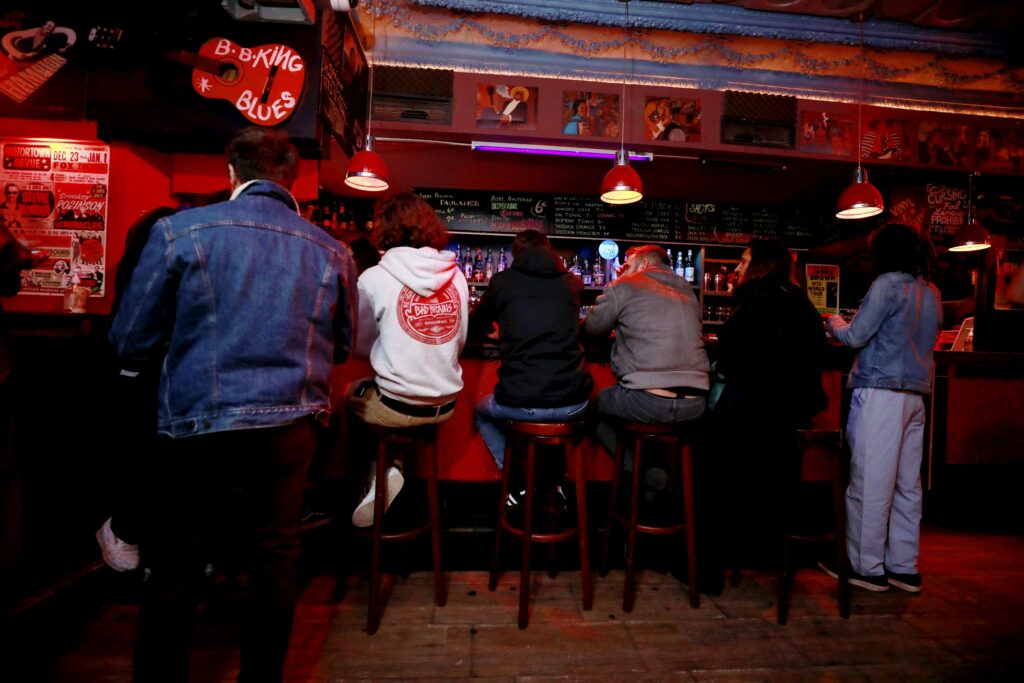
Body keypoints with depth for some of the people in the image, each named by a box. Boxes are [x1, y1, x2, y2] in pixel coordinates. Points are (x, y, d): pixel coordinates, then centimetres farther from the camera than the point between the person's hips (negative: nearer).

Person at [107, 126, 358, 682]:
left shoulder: (179, 230, -5)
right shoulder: (331, 251, 0)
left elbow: (129, 341, -1)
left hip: (199, 431, -2)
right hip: (289, 431, 2)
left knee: (173, 575, 16)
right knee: (275, 567, 17)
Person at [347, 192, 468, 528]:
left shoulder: (375, 277, -11)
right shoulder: (456, 276, 0)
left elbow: (360, 344, 2)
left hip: (396, 406, -5)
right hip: (446, 405, 5)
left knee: (350, 393, 27)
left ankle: (384, 470, 13)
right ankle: (386, 470, 23)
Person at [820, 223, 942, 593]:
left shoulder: (888, 284, -8)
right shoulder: (932, 293, 16)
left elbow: (855, 336, -10)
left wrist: (835, 323, 9)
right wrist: (857, 323, 23)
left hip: (881, 394, -8)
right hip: (916, 395, 8)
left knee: (870, 483, -2)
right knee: (907, 484, 12)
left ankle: (867, 567, 7)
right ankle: (904, 567, 21)